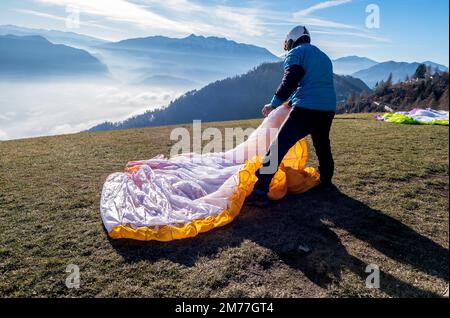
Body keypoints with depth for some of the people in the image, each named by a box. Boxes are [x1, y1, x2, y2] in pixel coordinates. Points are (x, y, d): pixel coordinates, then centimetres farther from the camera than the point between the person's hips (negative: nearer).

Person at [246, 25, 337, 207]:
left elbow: (291, 79, -12)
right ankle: (326, 182, 42)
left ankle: (260, 193, -16)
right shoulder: (324, 57, 29)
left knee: (278, 147, -9)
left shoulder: (296, 52, 5)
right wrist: (292, 102, 33)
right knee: (323, 146, 28)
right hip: (328, 110, 7)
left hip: (306, 110, -7)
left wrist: (275, 103, -9)